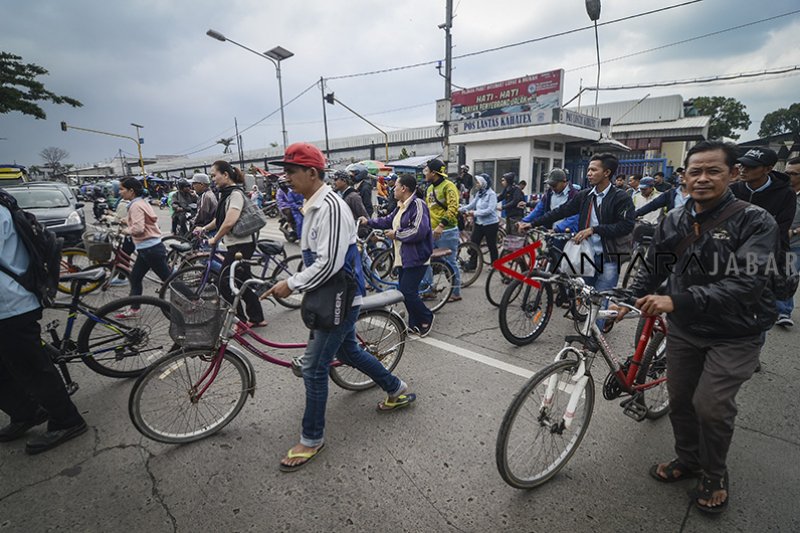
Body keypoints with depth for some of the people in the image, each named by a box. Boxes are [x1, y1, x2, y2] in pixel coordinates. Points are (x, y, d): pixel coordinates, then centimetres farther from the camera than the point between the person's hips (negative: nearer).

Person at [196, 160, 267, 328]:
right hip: (240, 244, 9)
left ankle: (240, 321, 8)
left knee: (225, 284, -4)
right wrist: (204, 228, 15)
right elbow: (220, 218, 22)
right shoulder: (226, 193, 14)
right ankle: (256, 318, 23)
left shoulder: (236, 193, -16)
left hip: (240, 245, -9)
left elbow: (229, 222, -26)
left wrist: (214, 239, -14)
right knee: (243, 282, 14)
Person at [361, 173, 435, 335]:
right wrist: (368, 221, 23)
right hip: (403, 257, 10)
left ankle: (426, 318, 12)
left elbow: (419, 231, -26)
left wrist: (396, 234, -15)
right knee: (406, 291, 12)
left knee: (408, 292, -11)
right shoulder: (401, 206, 15)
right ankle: (415, 324, 25)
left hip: (416, 258, -10)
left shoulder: (417, 205, -16)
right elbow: (389, 220, 29)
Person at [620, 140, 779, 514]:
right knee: (680, 399, 13)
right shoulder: (674, 221, -1)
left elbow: (746, 283, -28)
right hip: (683, 329, 4)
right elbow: (652, 269, 7)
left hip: (735, 334, -4)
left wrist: (676, 301, -37)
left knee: (710, 406, -5)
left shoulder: (755, 222, -16)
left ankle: (714, 475, 23)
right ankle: (687, 459, 38)